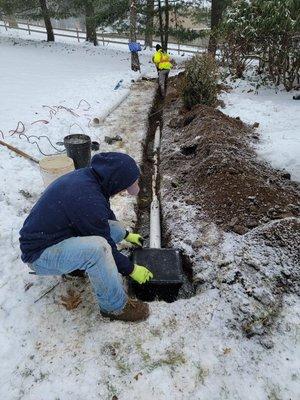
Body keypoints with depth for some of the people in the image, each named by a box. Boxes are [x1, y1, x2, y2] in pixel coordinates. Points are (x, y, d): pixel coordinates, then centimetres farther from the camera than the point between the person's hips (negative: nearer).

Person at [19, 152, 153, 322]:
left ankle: (75, 264, 11)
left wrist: (126, 234, 24)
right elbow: (103, 246, -21)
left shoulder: (87, 175, -5)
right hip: (40, 255, -9)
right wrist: (131, 269, -7)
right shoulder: (87, 199, -33)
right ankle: (115, 306, -14)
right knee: (96, 248, -35)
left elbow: (106, 216, 15)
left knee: (116, 229, -2)